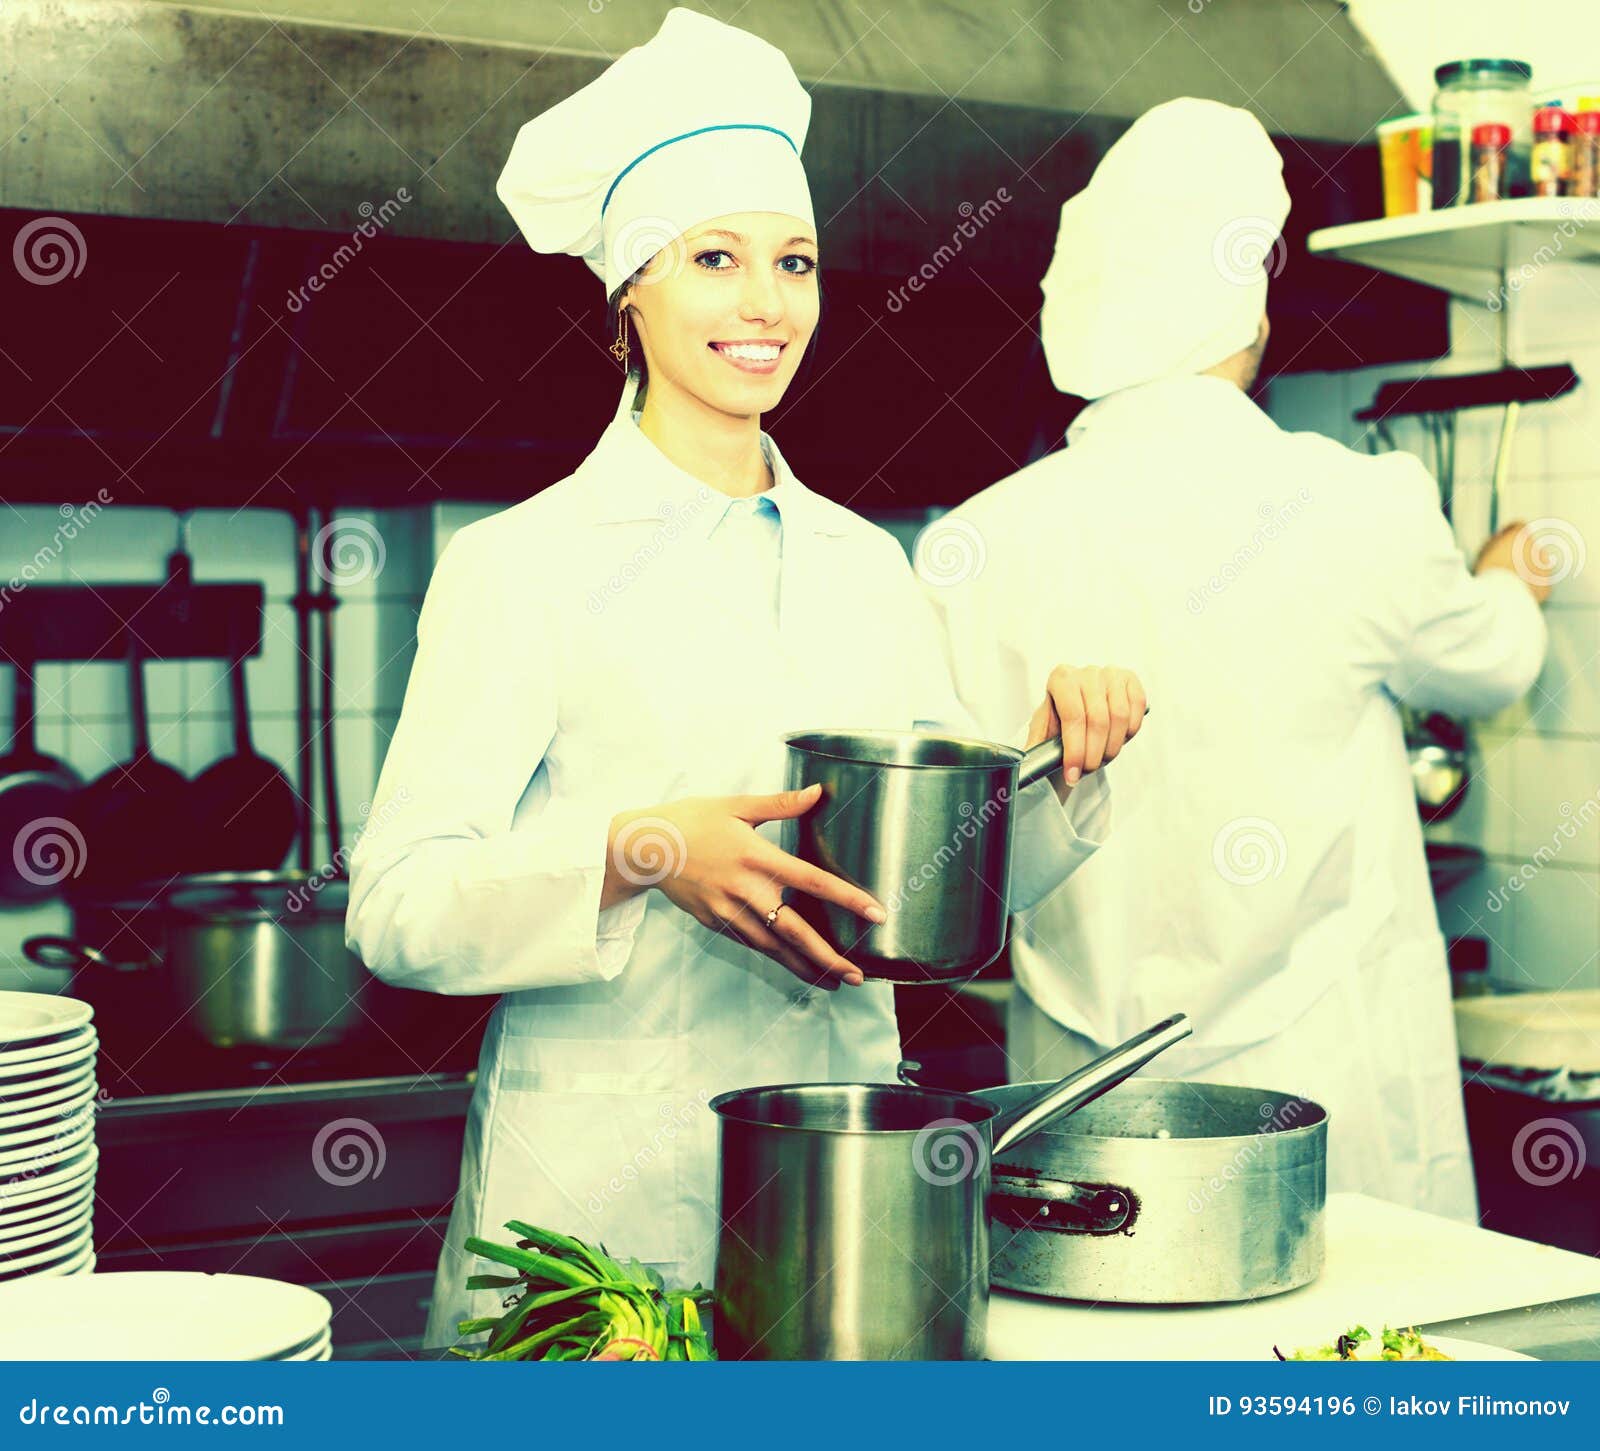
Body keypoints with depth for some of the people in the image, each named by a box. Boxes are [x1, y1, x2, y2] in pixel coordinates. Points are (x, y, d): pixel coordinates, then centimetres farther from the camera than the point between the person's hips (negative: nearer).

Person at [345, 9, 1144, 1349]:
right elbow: (396, 905, -11)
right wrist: (644, 854, -24)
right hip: (606, 1182, -4)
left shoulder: (866, 564, 9)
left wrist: (1054, 751, -5)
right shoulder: (522, 563, -6)